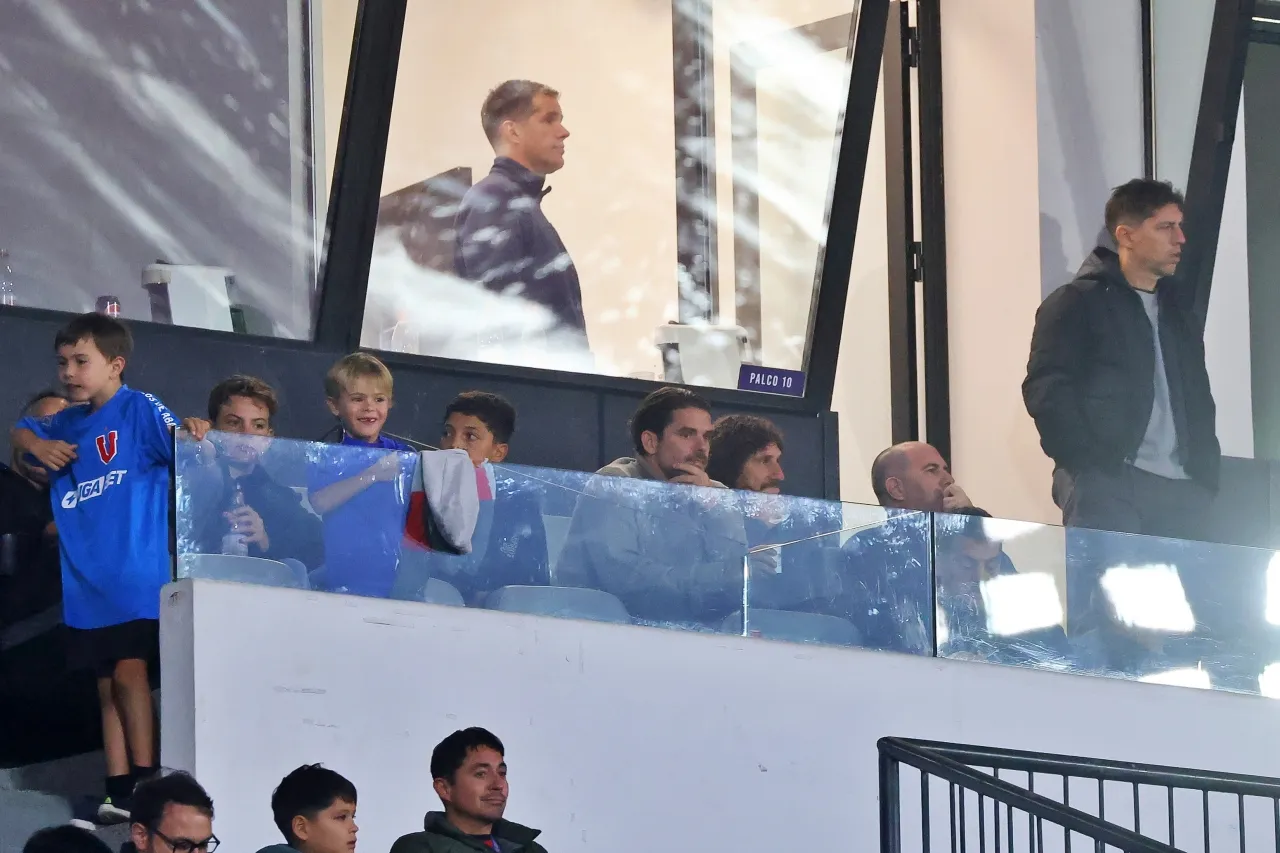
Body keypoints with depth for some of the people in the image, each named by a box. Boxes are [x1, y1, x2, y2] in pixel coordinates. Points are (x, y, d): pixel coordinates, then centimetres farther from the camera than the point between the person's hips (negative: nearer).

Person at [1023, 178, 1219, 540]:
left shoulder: (1178, 307, 22)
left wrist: (1206, 471, 9)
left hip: (1181, 489, 6)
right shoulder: (1076, 303, 2)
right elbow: (1045, 390, -7)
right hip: (1106, 486, -6)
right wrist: (1087, 466, -16)